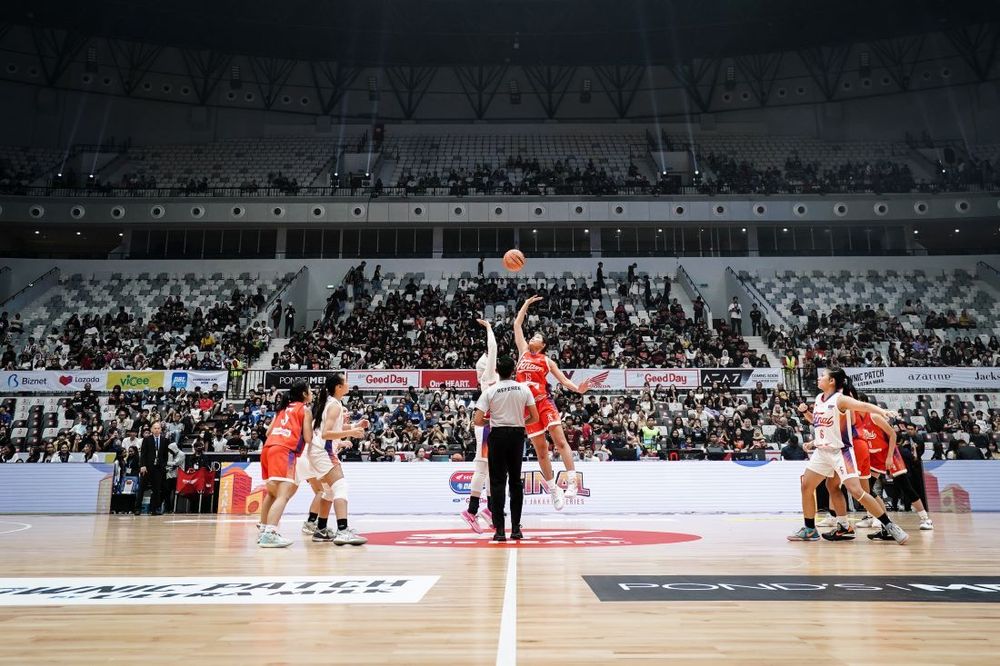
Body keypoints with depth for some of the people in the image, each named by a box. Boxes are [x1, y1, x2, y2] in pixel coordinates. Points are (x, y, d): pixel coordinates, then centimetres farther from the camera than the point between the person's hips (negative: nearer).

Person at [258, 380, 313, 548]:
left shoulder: (283, 408, 25)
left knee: (272, 493, 23)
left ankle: (264, 531, 28)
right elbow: (308, 438, -2)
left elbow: (268, 432, 22)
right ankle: (270, 534, -30)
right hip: (284, 451, -8)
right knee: (283, 495, -16)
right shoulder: (305, 410, 6)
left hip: (268, 448, 8)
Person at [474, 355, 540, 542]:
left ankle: (500, 529, -2)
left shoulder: (490, 391, -5)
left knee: (498, 482, 2)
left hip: (498, 435, -2)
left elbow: (477, 420, -9)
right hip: (517, 435, 2)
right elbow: (535, 418, 1)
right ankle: (516, 528, 12)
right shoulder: (524, 389, 1)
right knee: (515, 481, 10)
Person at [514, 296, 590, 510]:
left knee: (560, 440, -12)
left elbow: (563, 379, 8)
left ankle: (572, 480, -12)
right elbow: (517, 325, 19)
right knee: (540, 449, 4)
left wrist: (578, 389, -10)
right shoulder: (523, 351, 15)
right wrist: (526, 304, 22)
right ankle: (554, 489, 12)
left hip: (544, 402, -2)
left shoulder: (547, 360, 11)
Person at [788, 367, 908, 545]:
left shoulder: (840, 399, -16)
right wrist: (805, 412, 5)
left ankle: (889, 526, -1)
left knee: (856, 492, -15)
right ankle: (810, 530, 18)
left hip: (840, 452, -8)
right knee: (806, 486, 7)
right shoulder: (818, 399, 7)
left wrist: (882, 411, -52)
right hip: (822, 451, 8)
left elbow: (864, 405, -33)